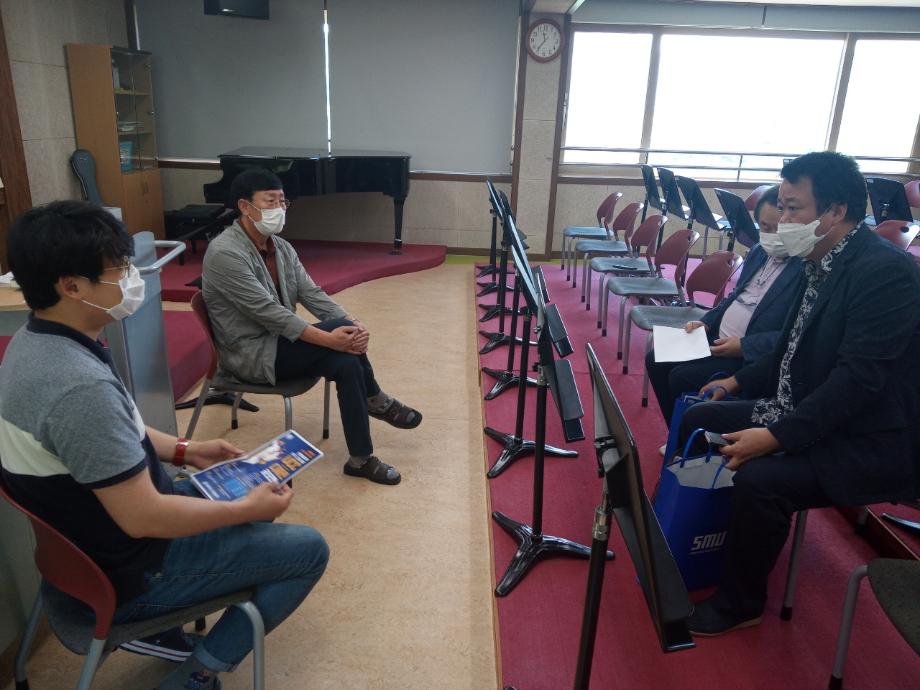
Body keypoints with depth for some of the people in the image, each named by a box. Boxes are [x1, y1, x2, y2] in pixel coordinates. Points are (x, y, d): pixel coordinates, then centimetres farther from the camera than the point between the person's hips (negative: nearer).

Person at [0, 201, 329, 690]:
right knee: (308, 550, -3)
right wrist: (248, 509, -18)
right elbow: (143, 518, -31)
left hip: (93, 539, 9)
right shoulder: (79, 384, -35)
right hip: (127, 573, -9)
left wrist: (184, 451, 7)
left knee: (249, 494, 24)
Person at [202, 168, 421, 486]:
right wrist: (329, 337, -32)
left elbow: (312, 294, -1)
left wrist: (353, 325, -20)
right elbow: (267, 311, -26)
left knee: (346, 362, -18)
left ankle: (361, 459, -3)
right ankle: (375, 400, -5)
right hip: (251, 354, -8)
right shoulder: (225, 253, -19)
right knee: (338, 331, -25)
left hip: (279, 341, 8)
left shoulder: (281, 247, 7)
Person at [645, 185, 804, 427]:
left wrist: (743, 345, -23)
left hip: (752, 356, -9)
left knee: (681, 377, -20)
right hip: (717, 338, 9)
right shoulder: (759, 252, 10)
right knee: (655, 360, 2)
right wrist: (706, 322, 5)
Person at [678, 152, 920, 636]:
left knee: (760, 480, -30)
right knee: (698, 420, 7)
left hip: (869, 442, -9)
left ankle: (740, 602, -4)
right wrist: (739, 381, 12)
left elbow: (858, 378, -28)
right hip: (810, 414, 10)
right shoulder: (822, 264, 6)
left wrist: (776, 437, -30)